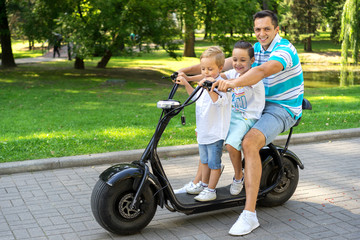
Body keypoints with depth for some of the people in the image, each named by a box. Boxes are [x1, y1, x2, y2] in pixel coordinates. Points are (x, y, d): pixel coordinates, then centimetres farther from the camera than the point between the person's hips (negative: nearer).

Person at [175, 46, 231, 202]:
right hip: (203, 132, 9)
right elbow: (195, 96, 29)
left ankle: (211, 190, 10)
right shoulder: (203, 84, 9)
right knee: (205, 161, 22)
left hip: (216, 133, -9)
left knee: (214, 163, 2)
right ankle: (203, 184, 36)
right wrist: (186, 83, 21)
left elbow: (219, 101, -37)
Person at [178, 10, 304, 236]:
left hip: (283, 109, -9)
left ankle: (250, 215, -34)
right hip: (257, 106, 9)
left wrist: (233, 83, -56)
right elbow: (223, 63, 4)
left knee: (249, 142, -35)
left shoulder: (284, 50, -18)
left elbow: (262, 71, -39)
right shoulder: (255, 48, 8)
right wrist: (187, 70, -5)